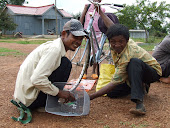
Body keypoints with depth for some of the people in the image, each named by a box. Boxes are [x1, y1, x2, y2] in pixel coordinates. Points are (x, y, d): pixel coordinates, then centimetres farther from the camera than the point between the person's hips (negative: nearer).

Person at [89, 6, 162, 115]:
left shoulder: (126, 57, -37)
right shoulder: (119, 39, -18)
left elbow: (114, 83, -38)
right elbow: (112, 26, 5)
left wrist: (91, 97, -42)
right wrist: (100, 11, 10)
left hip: (153, 72, -8)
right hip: (134, 72, 8)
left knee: (134, 62, -42)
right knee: (111, 93, -9)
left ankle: (139, 102, -45)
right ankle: (141, 86, 12)